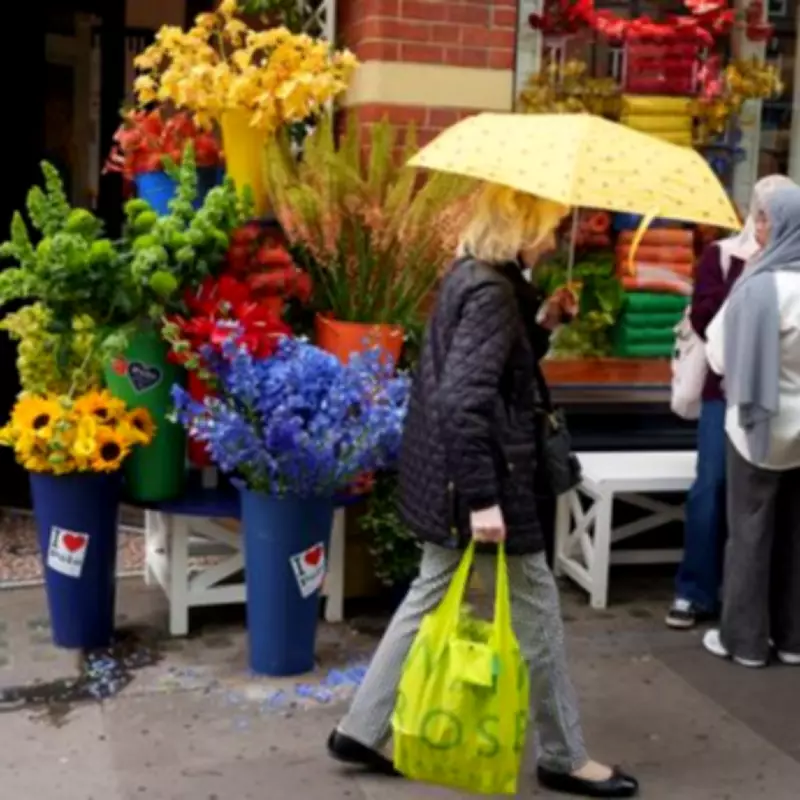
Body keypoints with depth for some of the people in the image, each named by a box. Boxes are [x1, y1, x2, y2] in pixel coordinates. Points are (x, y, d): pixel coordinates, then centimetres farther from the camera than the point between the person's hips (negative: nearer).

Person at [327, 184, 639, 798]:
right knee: (535, 611, 4)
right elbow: (463, 400, -27)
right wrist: (483, 499, -27)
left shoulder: (472, 276, 10)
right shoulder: (491, 291, -20)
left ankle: (363, 730, 24)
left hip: (447, 478, 10)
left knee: (432, 597, 18)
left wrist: (543, 323, 7)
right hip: (479, 477, -10)